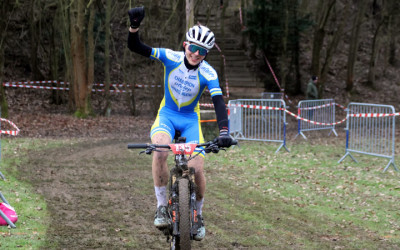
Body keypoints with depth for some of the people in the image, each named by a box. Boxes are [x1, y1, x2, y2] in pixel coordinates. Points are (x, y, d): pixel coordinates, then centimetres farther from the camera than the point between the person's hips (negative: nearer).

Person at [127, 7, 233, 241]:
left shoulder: (208, 73, -18)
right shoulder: (171, 57, -16)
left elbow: (219, 102, -26)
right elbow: (136, 47, -21)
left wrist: (224, 132, -42)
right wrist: (135, 26, -40)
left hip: (191, 120, 0)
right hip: (167, 114, 0)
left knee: (197, 170, -15)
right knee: (160, 151, -33)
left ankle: (198, 215, 14)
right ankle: (162, 206, -17)